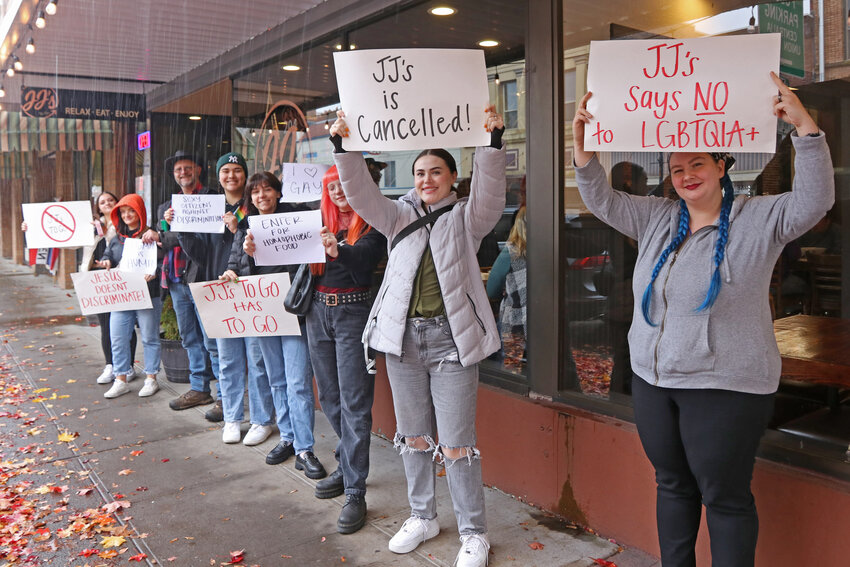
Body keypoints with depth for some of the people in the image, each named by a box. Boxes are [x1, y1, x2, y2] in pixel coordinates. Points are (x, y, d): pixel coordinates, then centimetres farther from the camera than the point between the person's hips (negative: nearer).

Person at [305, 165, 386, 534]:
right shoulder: (322, 221, 12)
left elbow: (363, 258, -21)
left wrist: (337, 251, -41)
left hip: (353, 312, -6)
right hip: (319, 311, 6)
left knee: (354, 403, -6)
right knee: (330, 397, 14)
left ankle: (355, 492, 0)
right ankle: (346, 467, 32)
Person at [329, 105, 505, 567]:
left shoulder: (467, 217, 3)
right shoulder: (400, 215, 11)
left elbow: (490, 190, -15)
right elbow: (361, 193, -1)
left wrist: (492, 142, -29)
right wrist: (343, 147, -13)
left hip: (451, 338, -4)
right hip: (404, 337, 4)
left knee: (455, 444, -1)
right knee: (413, 437, 16)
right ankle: (422, 517, 35)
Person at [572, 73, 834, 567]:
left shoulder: (758, 220, -6)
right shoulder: (656, 219, 7)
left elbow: (814, 201, -19)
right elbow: (600, 198, 5)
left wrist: (805, 126, -30)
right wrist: (583, 138, -7)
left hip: (725, 388, -5)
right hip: (653, 379, 5)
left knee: (726, 498, 6)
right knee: (673, 485, 19)